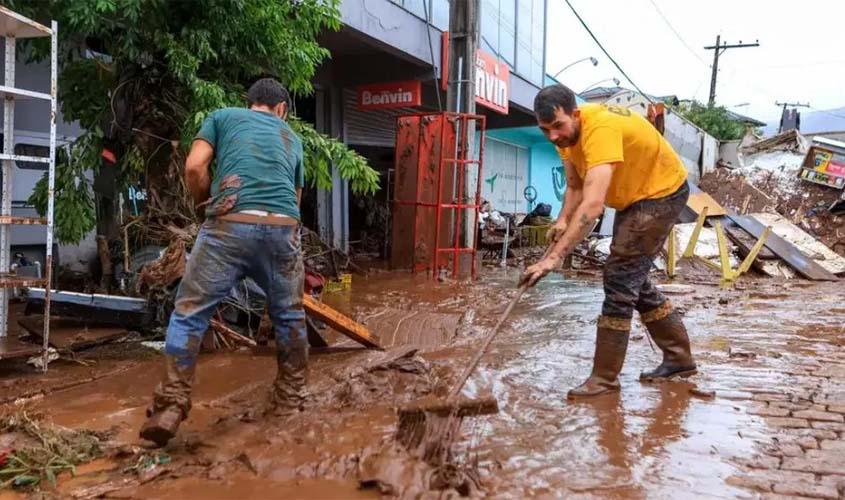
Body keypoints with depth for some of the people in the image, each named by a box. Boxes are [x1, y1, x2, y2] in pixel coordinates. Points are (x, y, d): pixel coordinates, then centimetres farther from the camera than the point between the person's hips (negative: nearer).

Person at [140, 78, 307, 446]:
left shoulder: (223, 116, 20)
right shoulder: (292, 138, 29)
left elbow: (194, 168, 6)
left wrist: (204, 206, 22)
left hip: (231, 224, -2)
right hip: (283, 227, 3)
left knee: (189, 313, 6)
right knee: (289, 315, 20)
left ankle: (170, 406, 0)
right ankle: (290, 399, 30)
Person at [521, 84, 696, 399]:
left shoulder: (600, 128, -36)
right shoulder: (564, 133, -8)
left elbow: (593, 204, -47)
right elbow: (575, 186, 1)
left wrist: (554, 257, -52)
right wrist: (562, 221, -18)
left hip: (662, 192, -9)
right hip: (633, 196, 9)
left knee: (620, 276, -14)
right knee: (633, 279, 13)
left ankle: (605, 377, -5)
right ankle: (679, 359, 27)